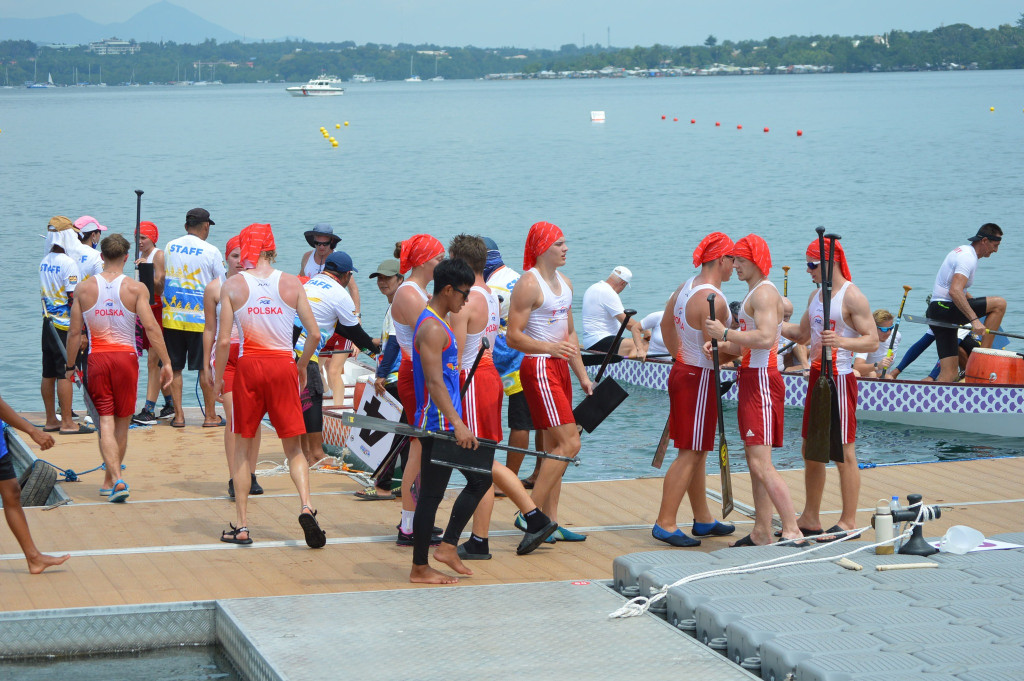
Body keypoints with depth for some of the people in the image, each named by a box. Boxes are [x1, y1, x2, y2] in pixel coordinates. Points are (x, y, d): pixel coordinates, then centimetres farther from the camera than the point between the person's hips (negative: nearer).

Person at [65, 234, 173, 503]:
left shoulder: (84, 289, 0)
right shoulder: (136, 288, -4)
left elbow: (74, 332, 1)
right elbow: (150, 326, -11)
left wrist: (70, 366, 12)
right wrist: (166, 363, -8)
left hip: (96, 359, 0)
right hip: (125, 357, 0)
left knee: (105, 422, 0)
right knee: (122, 422, 13)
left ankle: (116, 479, -17)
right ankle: (109, 481, 23)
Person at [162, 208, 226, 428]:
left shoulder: (170, 247, 5)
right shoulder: (210, 251, -6)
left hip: (172, 316, 3)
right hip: (200, 317, -3)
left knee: (174, 367, 8)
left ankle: (178, 415, 7)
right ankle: (210, 416, 10)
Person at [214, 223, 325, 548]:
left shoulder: (232, 286, -2)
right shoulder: (292, 283, 2)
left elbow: (224, 340, -7)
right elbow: (314, 334, 0)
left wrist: (218, 378, 5)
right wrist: (302, 365, 17)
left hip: (249, 366, -1)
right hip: (283, 365, 1)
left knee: (243, 446, 11)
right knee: (293, 447, 9)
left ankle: (241, 526, 10)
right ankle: (306, 505, -14)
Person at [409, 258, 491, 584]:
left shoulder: (437, 323, 16)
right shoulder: (432, 329, -17)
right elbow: (434, 383, -26)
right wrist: (458, 425, -32)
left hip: (447, 424, 11)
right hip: (438, 424, -11)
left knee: (480, 478, 14)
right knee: (431, 494, -3)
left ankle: (448, 547, 16)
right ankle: (419, 569, 5)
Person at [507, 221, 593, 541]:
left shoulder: (564, 283, 15)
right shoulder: (529, 284, -13)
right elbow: (513, 336, -17)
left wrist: (582, 375, 19)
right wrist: (550, 348, -30)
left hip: (560, 367, 9)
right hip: (538, 368, -9)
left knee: (555, 446, 9)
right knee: (569, 443, -15)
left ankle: (550, 522, 12)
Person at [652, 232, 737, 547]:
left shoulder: (685, 287, 8)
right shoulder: (713, 300, -21)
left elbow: (666, 324, 21)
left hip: (682, 370, 10)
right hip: (700, 379, -10)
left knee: (697, 452, 17)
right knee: (690, 454, -6)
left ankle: (703, 520, 25)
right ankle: (665, 524, -5)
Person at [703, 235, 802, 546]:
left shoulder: (764, 293, -12)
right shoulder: (754, 293, 20)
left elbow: (765, 338, -27)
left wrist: (725, 332, -20)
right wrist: (721, 346, 6)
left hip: (763, 381, -11)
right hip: (751, 380, 11)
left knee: (761, 463, -15)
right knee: (755, 462, 12)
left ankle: (792, 532, -17)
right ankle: (761, 534, 16)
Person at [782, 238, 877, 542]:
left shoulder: (852, 297, -12)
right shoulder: (816, 295, 15)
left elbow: (873, 341, -16)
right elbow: (802, 333, 25)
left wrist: (842, 341, -32)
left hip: (840, 378, -9)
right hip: (816, 376, 9)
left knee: (843, 452, -4)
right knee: (811, 450, 13)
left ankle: (848, 522, 1)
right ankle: (810, 519, 21)